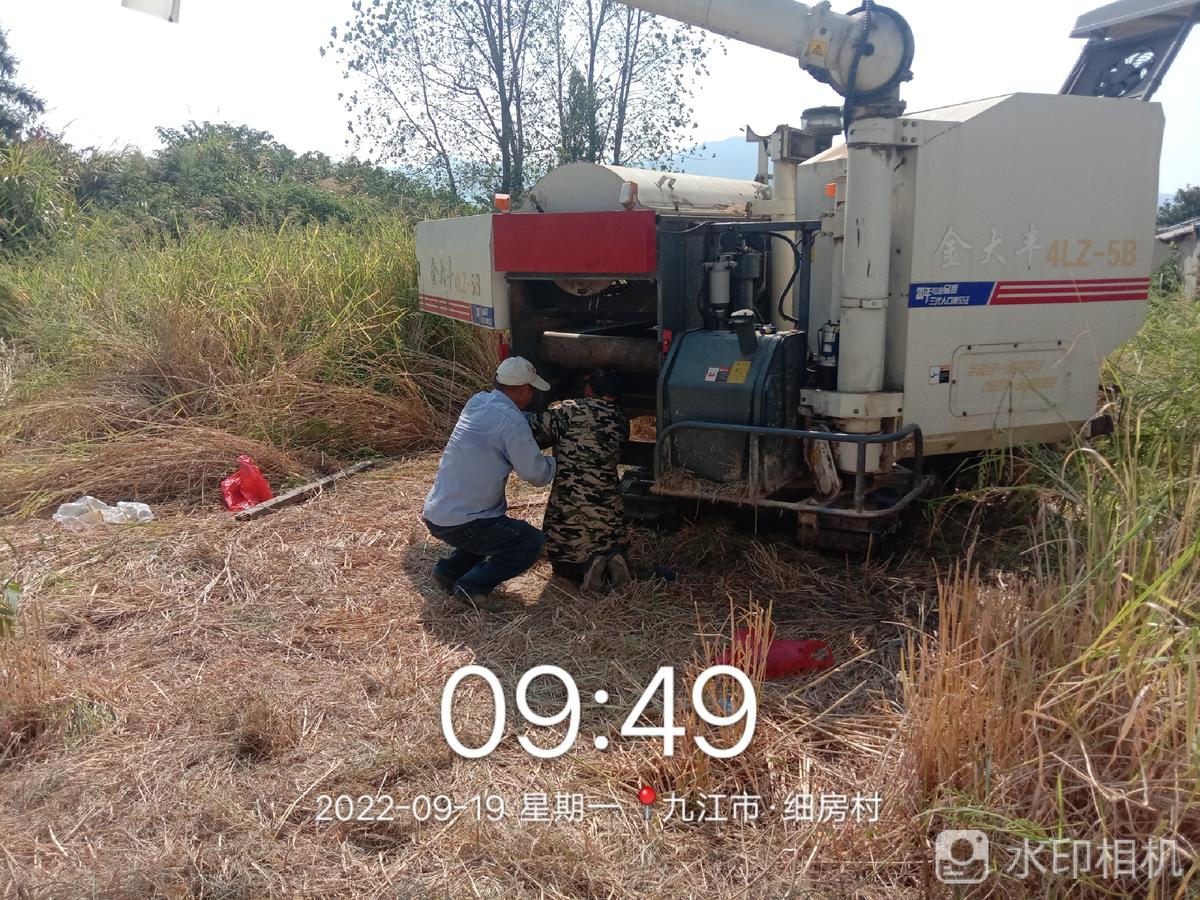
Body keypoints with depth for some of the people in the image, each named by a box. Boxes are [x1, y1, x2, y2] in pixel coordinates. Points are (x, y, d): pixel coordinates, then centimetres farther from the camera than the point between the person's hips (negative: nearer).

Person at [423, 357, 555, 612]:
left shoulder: (476, 402, 5)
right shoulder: (511, 421, -19)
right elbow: (538, 474, -10)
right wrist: (560, 459, 9)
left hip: (434, 514, 8)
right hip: (459, 524, -8)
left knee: (499, 525, 31)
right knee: (532, 543, 5)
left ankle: (450, 569, 18)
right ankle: (474, 585, -6)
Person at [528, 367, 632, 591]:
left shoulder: (567, 411, -4)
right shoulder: (621, 421, 8)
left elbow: (534, 430, -9)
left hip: (566, 509, -3)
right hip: (608, 507, 3)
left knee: (562, 556, 17)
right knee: (612, 547, 27)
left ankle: (585, 566, -14)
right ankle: (614, 558, -7)